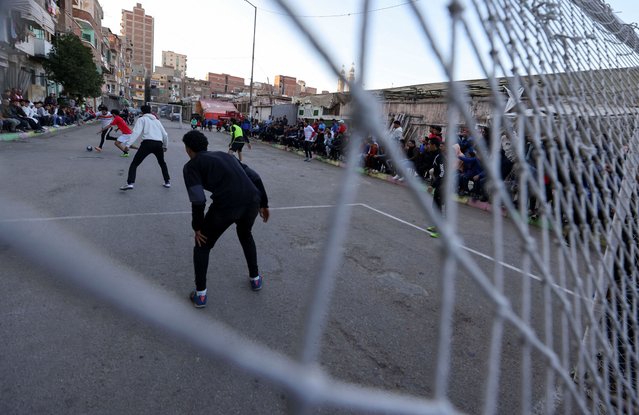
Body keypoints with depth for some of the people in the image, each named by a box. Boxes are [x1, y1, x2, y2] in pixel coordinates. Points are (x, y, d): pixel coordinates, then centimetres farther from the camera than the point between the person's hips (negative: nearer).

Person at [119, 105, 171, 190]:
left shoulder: (142, 119, 12)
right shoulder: (157, 120, 26)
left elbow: (136, 132, -4)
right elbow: (165, 134, 24)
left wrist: (128, 144, -9)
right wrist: (165, 146, 38)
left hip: (147, 143, -4)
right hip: (159, 144, 4)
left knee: (134, 163, 3)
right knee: (162, 163, 29)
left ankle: (130, 183, -12)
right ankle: (167, 182, 26)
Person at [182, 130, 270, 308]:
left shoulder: (191, 165, 12)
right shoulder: (225, 155, 27)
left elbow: (198, 200, -2)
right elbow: (255, 177, 21)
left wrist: (197, 226, 10)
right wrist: (263, 203, 27)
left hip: (226, 205, -5)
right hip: (252, 201, 5)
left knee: (202, 245, 22)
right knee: (245, 235, 37)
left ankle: (200, 294, 26)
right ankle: (255, 279, 45)